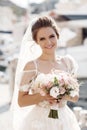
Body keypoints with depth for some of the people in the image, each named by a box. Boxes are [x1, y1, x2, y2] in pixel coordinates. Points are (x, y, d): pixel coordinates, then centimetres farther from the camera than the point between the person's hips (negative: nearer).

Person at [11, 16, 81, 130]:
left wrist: (65, 95, -13)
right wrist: (43, 96, -22)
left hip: (65, 121, 4)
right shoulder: (32, 66, -11)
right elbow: (21, 101, -9)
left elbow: (75, 97, 7)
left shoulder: (68, 62, 0)